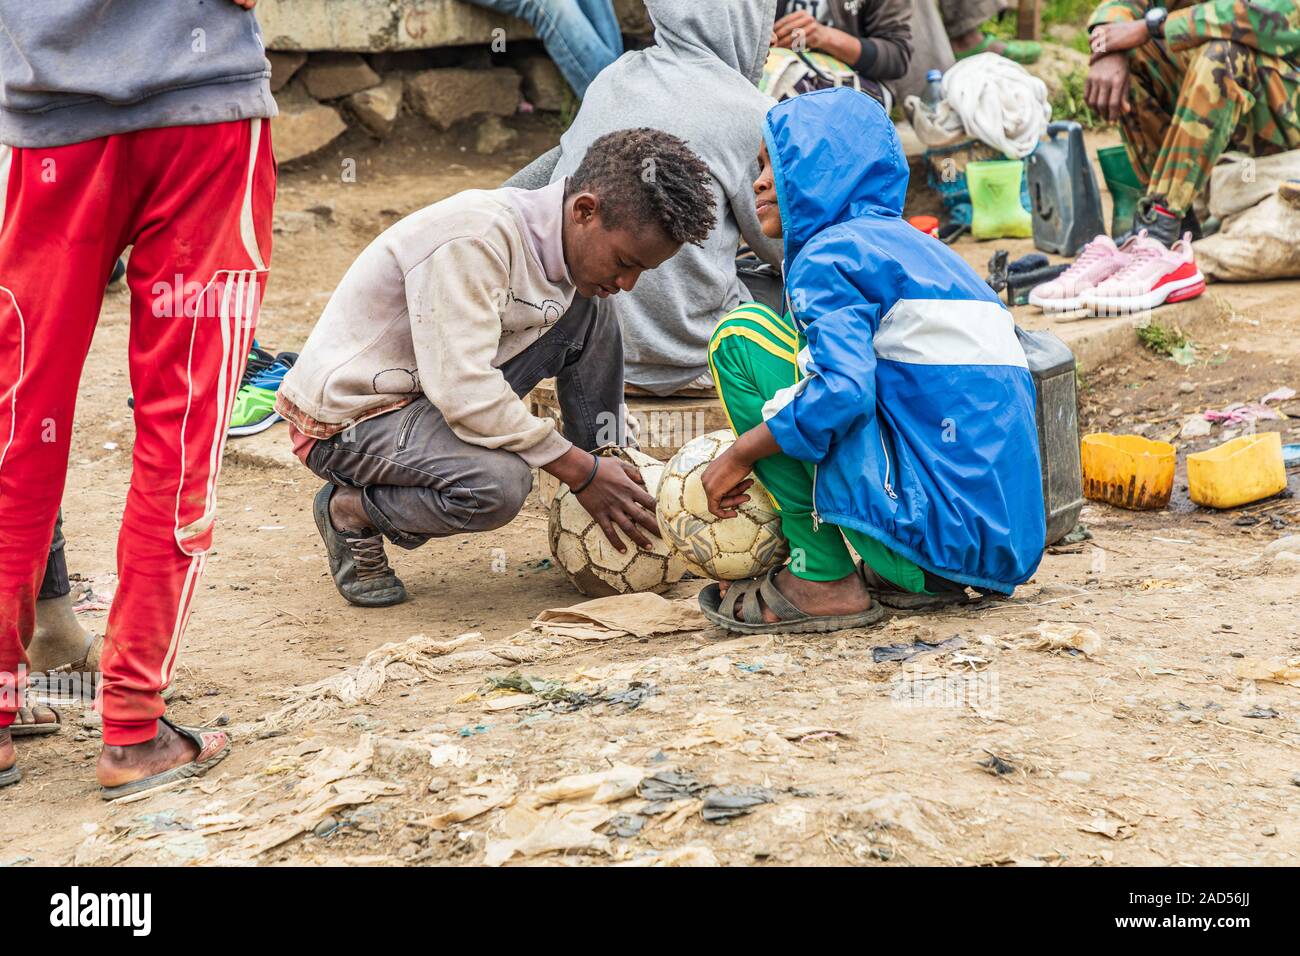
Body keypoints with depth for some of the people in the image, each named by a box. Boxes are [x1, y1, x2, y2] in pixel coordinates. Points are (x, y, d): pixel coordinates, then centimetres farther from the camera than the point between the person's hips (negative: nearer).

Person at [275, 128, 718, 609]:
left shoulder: (563, 241, 0)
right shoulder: (476, 236, -27)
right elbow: (462, 389, -32)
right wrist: (580, 471, -26)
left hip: (431, 390, 8)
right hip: (345, 419, -8)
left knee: (588, 322, -2)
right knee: (499, 482, -35)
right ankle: (352, 511, -6)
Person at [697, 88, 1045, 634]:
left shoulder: (831, 252, -6)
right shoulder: (911, 245, 23)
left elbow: (842, 390, -23)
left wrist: (739, 455, -8)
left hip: (938, 518, -9)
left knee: (741, 334, -5)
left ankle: (822, 580, -5)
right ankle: (917, 577, 13)